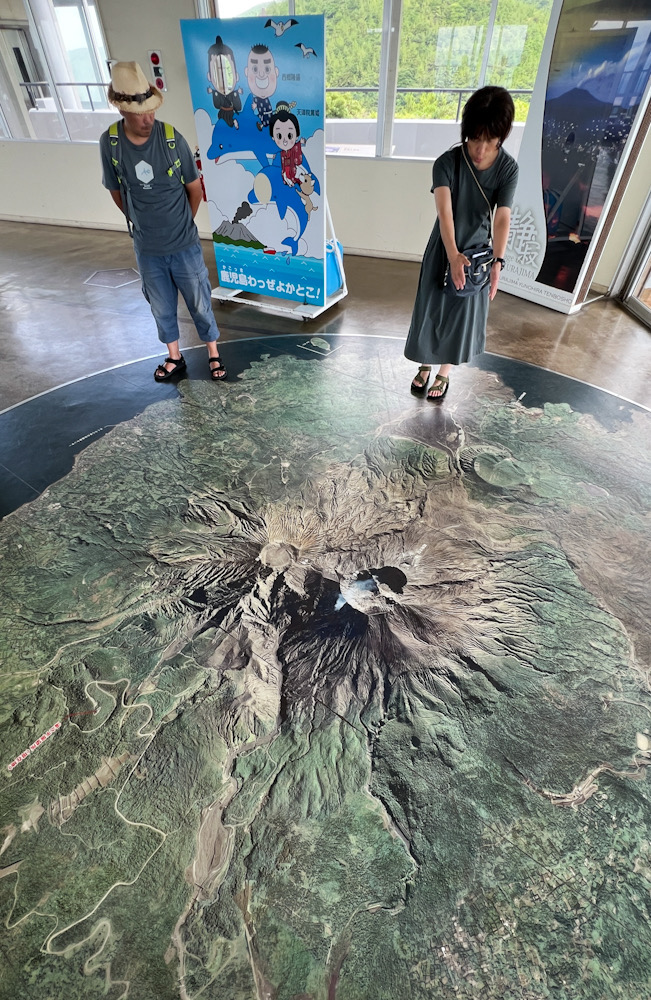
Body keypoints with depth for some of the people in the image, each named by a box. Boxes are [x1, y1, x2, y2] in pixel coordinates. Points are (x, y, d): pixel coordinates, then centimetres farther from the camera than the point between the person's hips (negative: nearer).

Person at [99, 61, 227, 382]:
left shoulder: (173, 139, -12)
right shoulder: (109, 142, -9)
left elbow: (194, 188, 0)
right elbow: (117, 192, 5)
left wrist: (182, 225, 11)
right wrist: (143, 223, 13)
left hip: (185, 246, -2)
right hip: (146, 249, 2)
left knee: (199, 304, 9)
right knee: (162, 307, 15)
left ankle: (213, 353, 28)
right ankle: (174, 357, 34)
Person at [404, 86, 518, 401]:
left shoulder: (508, 168, -10)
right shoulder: (447, 162, -15)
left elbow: (503, 217, -16)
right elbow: (444, 210, -28)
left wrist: (497, 260, -32)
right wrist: (453, 255, -43)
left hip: (478, 250, 1)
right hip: (444, 249, -1)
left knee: (463, 313, 8)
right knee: (432, 308, 8)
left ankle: (444, 372, 25)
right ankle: (426, 364, 31)